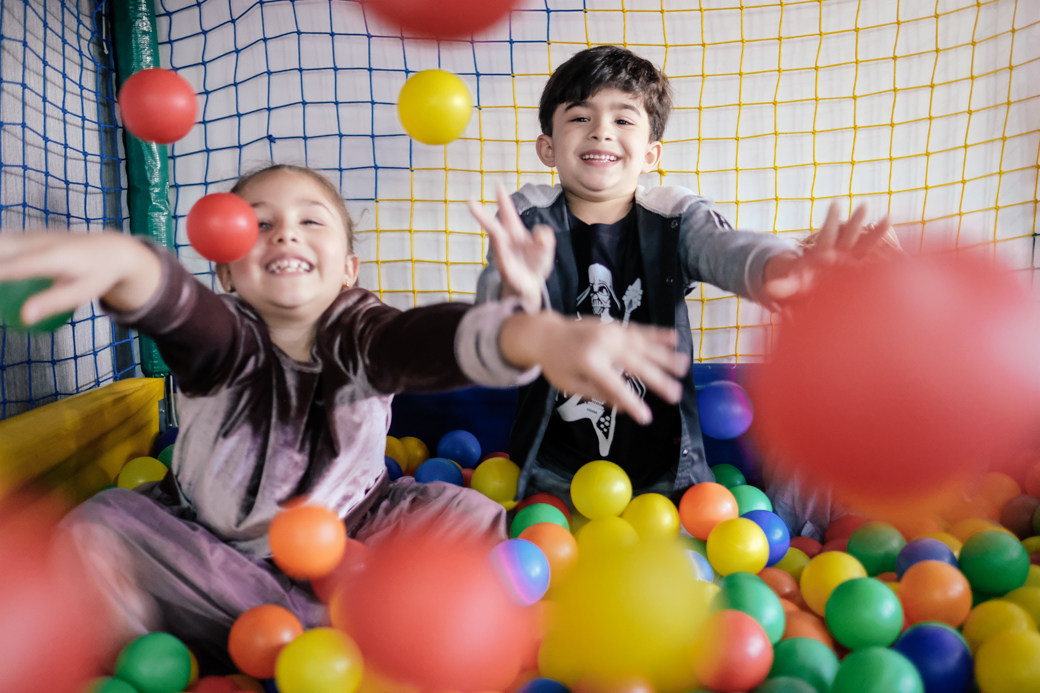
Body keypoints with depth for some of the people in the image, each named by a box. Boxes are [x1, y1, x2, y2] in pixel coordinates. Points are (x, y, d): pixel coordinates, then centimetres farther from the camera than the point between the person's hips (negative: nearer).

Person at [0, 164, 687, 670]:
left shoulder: (356, 331, -18)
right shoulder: (226, 336, -18)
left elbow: (423, 339, -42)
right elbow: (179, 311, -44)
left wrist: (533, 336, -66)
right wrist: (124, 263, -70)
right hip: (209, 549, 1)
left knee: (469, 517, -18)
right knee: (97, 530, -23)